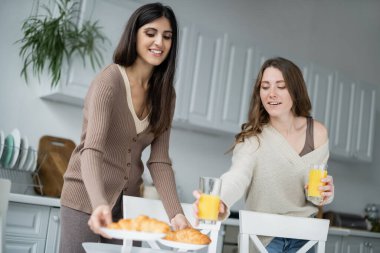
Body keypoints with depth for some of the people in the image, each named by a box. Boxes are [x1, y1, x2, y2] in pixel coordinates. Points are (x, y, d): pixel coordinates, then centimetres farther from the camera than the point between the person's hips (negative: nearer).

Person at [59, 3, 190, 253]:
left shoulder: (165, 93, 1)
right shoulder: (109, 81, -16)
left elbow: (160, 160, -3)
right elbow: (92, 150, -27)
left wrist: (176, 213, -15)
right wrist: (100, 203, -43)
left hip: (129, 200, 5)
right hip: (87, 198, -5)